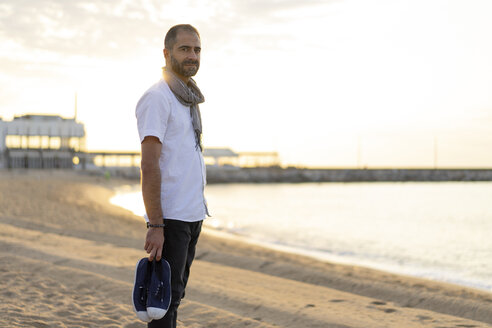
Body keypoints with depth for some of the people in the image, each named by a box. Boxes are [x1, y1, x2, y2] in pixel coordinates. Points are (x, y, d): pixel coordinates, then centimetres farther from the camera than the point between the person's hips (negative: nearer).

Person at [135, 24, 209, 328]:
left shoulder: (188, 99, 17)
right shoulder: (157, 98, -12)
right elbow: (149, 166, -18)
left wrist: (196, 215, 17)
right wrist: (155, 225, -22)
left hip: (193, 213, 9)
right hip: (170, 216, -9)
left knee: (176, 292, 13)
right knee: (166, 295, -6)